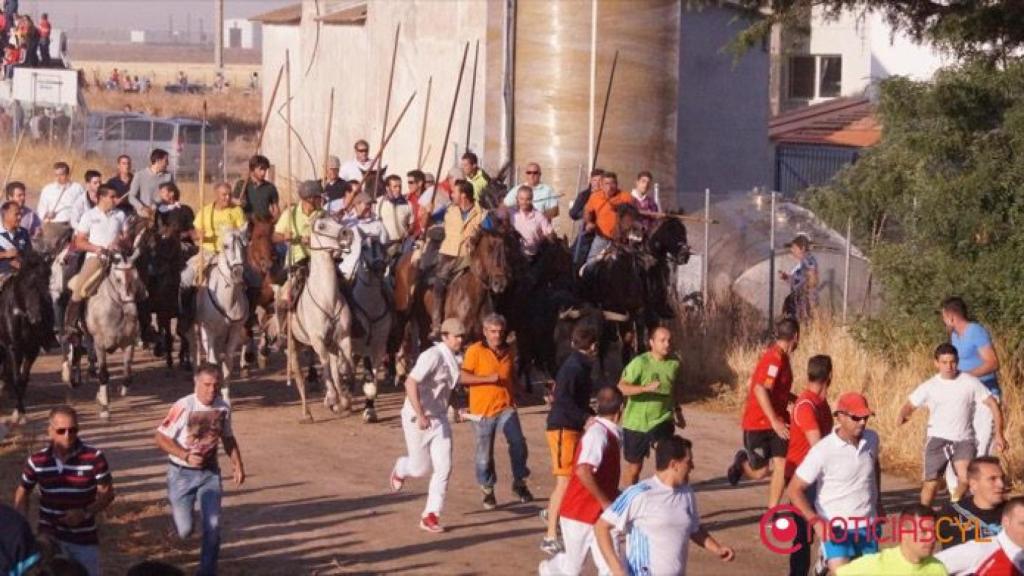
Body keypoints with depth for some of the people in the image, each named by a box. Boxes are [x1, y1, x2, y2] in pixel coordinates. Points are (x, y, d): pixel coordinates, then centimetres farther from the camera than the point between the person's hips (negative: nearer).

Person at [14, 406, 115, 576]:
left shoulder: (94, 457, -14)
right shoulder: (37, 461, -6)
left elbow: (107, 493, -7)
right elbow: (22, 493, 8)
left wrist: (85, 513, -24)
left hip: (84, 539, -1)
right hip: (49, 538, 1)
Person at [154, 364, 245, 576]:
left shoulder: (223, 408, -5)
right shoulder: (183, 407, -22)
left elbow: (228, 438, 13)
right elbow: (160, 438, -17)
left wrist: (237, 464, 3)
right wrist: (186, 456, -27)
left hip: (209, 473, 4)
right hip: (182, 473, -4)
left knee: (213, 526, -2)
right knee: (184, 531, 0)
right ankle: (177, 514, 37)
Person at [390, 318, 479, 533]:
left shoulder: (453, 359, 5)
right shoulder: (433, 356, -21)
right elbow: (411, 383, -29)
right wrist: (420, 415, -32)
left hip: (439, 418, 7)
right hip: (417, 418, -7)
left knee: (443, 467, -5)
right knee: (422, 468, 6)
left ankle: (430, 516, 1)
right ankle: (401, 469, 43)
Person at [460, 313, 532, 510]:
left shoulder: (509, 352, 11)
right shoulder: (475, 351, -7)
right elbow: (463, 377, -13)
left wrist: (517, 390, 12)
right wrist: (488, 378, -20)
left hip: (506, 407, 3)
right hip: (483, 410, -3)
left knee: (518, 444, -13)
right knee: (485, 454, 4)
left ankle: (519, 482, 5)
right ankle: (487, 490, 22)